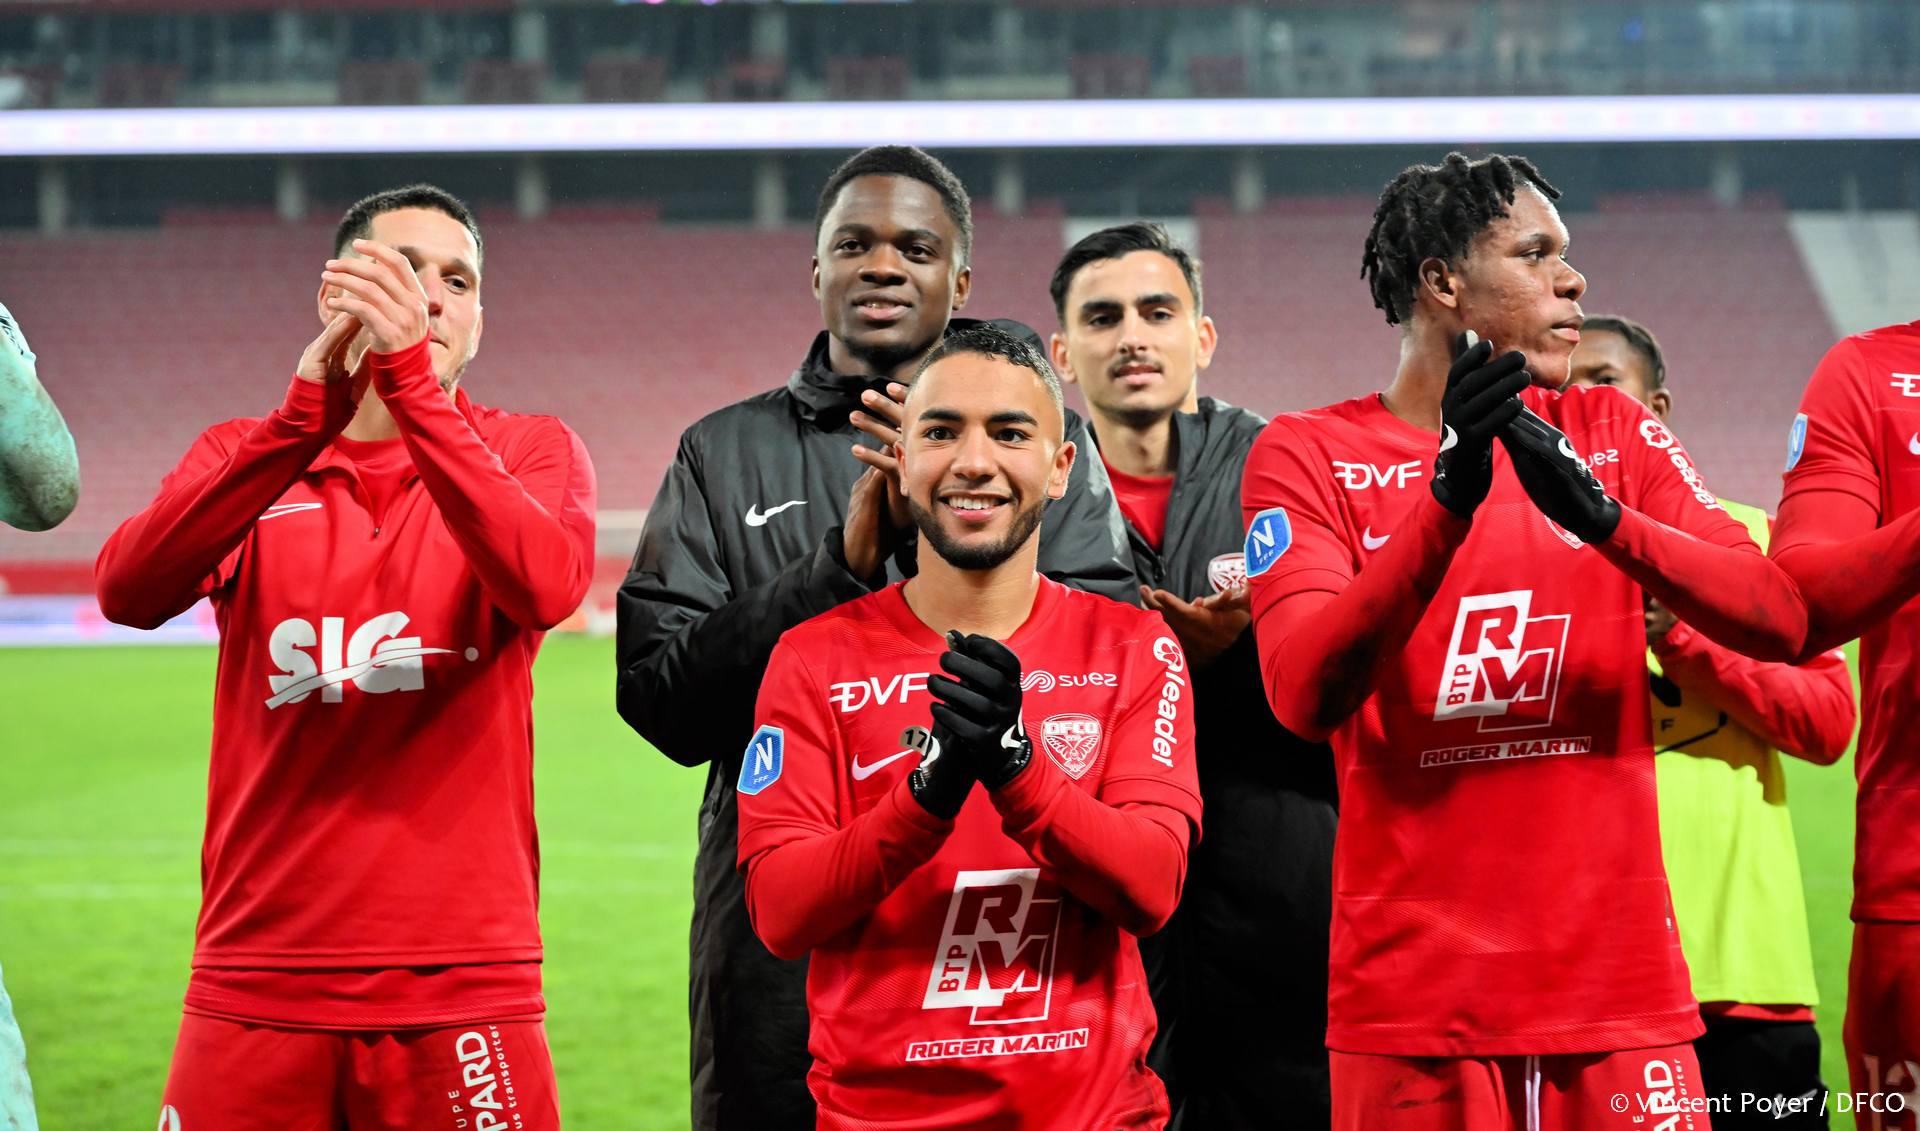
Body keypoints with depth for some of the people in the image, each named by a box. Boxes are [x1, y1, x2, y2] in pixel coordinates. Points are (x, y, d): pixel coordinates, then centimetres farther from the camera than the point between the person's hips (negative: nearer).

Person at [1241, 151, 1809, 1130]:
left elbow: (1781, 623, -3)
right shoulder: (1310, 454, 2)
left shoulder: (1612, 434, 11)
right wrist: (1446, 501, -24)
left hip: (1621, 985, 3)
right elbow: (1305, 696, -14)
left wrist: (1601, 514, -18)